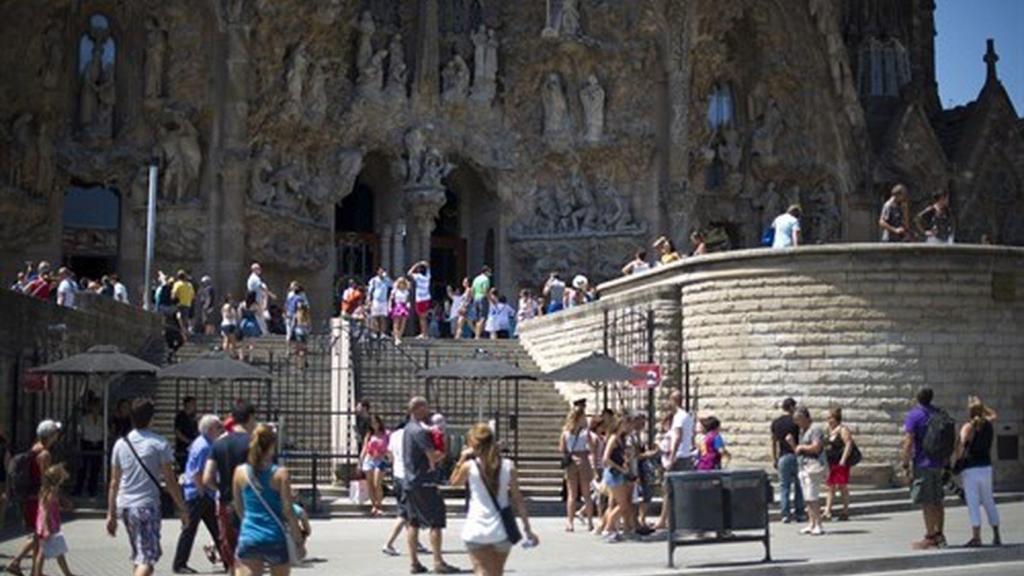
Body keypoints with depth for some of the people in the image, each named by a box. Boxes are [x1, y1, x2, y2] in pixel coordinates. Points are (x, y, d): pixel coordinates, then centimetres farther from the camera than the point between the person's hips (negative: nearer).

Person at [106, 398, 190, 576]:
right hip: (147, 505, -6)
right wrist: (183, 509, -2)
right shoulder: (159, 444, -7)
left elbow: (114, 482, 9)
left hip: (124, 506, 6)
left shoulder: (120, 444, 7)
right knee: (148, 559, -7)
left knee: (139, 556, 20)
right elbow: (170, 480, -8)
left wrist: (111, 514, 15)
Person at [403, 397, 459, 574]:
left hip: (410, 481, 9)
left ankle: (414, 562, 11)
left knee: (414, 522, 10)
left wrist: (437, 455, 7)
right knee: (436, 521, -5)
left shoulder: (408, 429, 15)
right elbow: (434, 456, -20)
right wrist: (445, 452, -1)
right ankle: (438, 562, -6)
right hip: (424, 482, -9)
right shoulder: (419, 431, -16)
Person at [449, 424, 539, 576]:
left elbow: (454, 482, 16)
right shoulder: (508, 466, 0)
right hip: (500, 530, 2)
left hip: (476, 529, -2)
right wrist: (527, 528, 5)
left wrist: (462, 458, 13)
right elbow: (518, 499, 0)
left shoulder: (469, 466, -5)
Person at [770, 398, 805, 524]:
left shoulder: (775, 423, 5)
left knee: (784, 486, 4)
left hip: (783, 457, 2)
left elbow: (774, 442, 9)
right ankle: (799, 513, 10)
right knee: (798, 486, 8)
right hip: (796, 456, -2)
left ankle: (785, 514, -2)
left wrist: (774, 459, 15)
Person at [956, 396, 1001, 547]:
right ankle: (996, 536, 19)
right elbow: (994, 415, 30)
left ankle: (976, 536, -10)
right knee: (989, 502, 15)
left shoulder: (968, 427, -10)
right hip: (986, 467, 5)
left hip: (970, 469, -5)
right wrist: (982, 406, 21)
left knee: (973, 503, -5)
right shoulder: (988, 425, 5)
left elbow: (960, 448, -18)